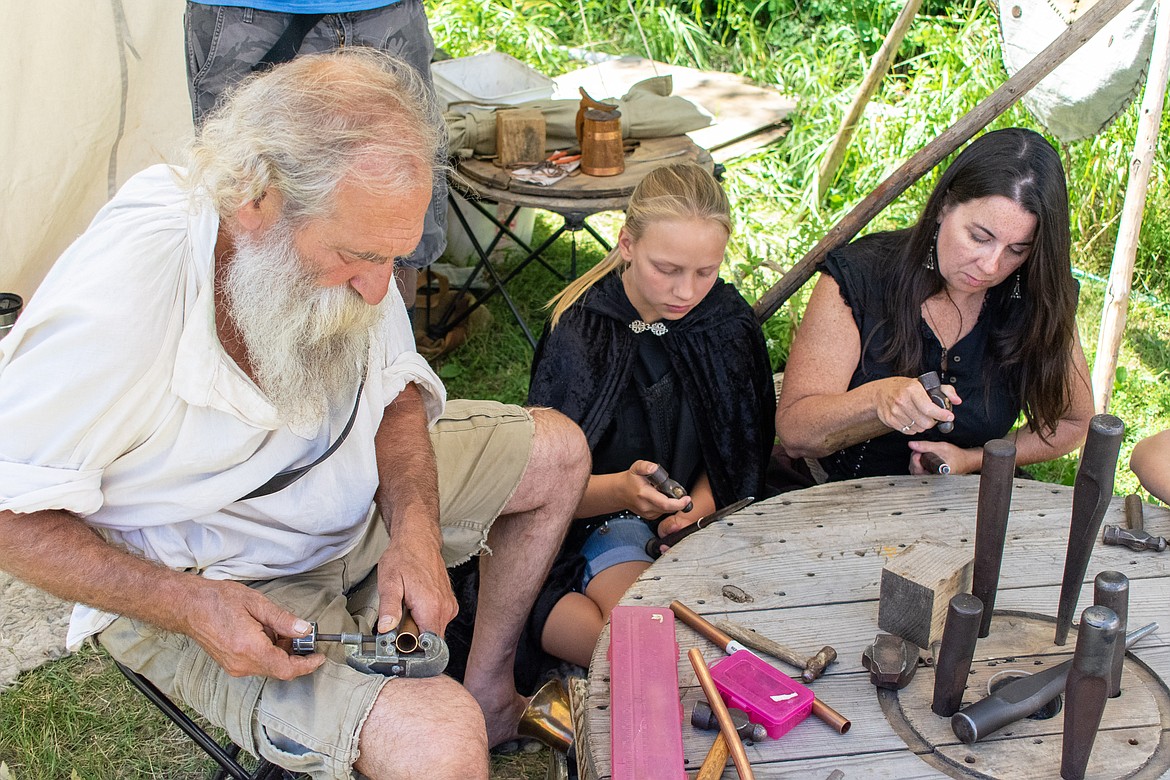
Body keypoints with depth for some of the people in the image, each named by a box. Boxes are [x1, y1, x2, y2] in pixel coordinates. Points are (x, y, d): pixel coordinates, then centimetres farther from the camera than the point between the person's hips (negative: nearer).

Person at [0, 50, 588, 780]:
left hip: (356, 498, 7)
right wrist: (188, 605, -29)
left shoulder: (343, 233, -14)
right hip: (206, 581, -7)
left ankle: (490, 692, 23)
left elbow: (394, 388, 0)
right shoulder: (111, 305, -34)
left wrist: (414, 530, -16)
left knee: (558, 451, 10)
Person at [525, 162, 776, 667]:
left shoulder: (727, 320, -1)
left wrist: (700, 503, -12)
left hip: (697, 521, 4)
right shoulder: (579, 331, -12)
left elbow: (738, 449, 9)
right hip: (600, 524, -4)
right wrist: (620, 491, -35)